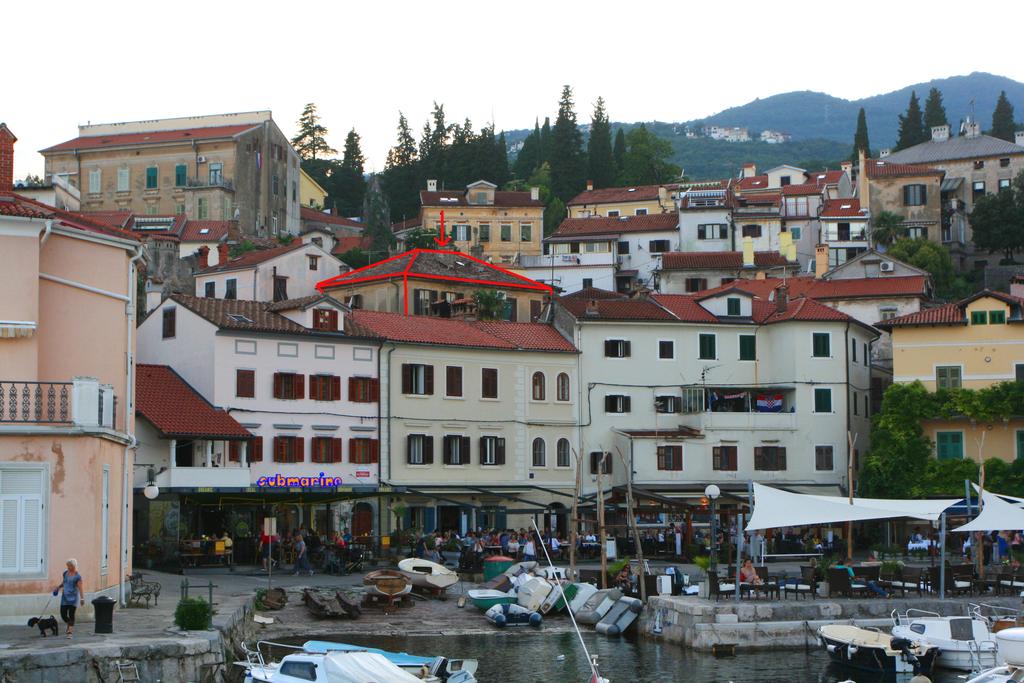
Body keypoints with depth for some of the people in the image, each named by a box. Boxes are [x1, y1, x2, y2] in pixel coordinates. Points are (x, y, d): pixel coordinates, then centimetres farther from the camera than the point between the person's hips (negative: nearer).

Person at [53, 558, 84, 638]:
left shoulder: (77, 576, -9)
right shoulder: (65, 573, 7)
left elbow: (80, 588, -13)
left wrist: (82, 598, -21)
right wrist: (58, 587, 4)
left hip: (73, 597, -5)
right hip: (65, 596, 5)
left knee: (71, 614, -7)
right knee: (63, 614, 2)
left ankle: (70, 632, -5)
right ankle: (69, 624, 31)